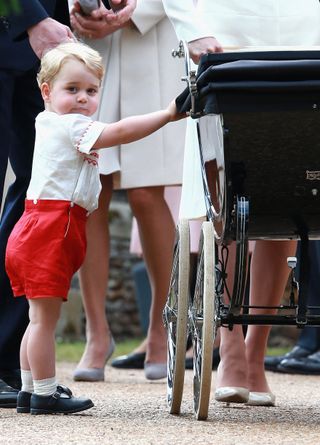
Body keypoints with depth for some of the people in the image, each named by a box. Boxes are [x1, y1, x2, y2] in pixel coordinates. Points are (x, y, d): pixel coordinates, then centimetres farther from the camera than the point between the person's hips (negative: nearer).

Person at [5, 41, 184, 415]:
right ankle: (45, 394, -5)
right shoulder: (68, 125, -12)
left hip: (36, 230, 11)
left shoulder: (52, 125, 19)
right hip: (49, 233, -11)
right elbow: (118, 132, -20)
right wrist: (167, 115, -19)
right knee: (45, 317, -7)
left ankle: (30, 390, 18)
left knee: (40, 318, 14)